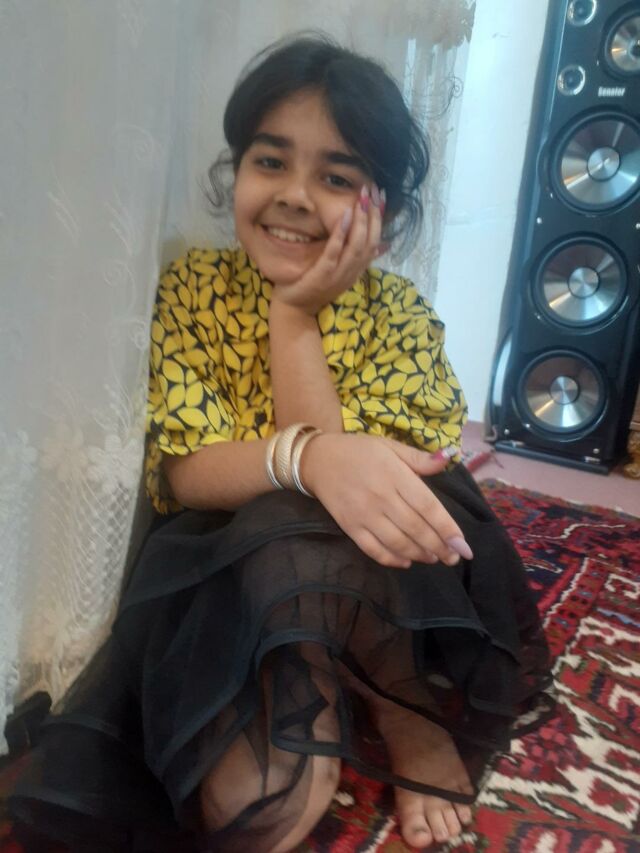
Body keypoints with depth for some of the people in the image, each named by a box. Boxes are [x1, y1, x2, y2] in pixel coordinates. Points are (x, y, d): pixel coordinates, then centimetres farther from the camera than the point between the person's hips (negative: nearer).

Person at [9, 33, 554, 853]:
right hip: (222, 576, -1)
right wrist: (304, 458, -35)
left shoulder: (400, 315, -8)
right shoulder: (193, 286, -6)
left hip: (381, 589, 1)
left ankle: (409, 721, -6)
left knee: (294, 543, -34)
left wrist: (295, 317, -20)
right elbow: (179, 475, -15)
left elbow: (355, 483, -20)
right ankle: (337, 709, 4)